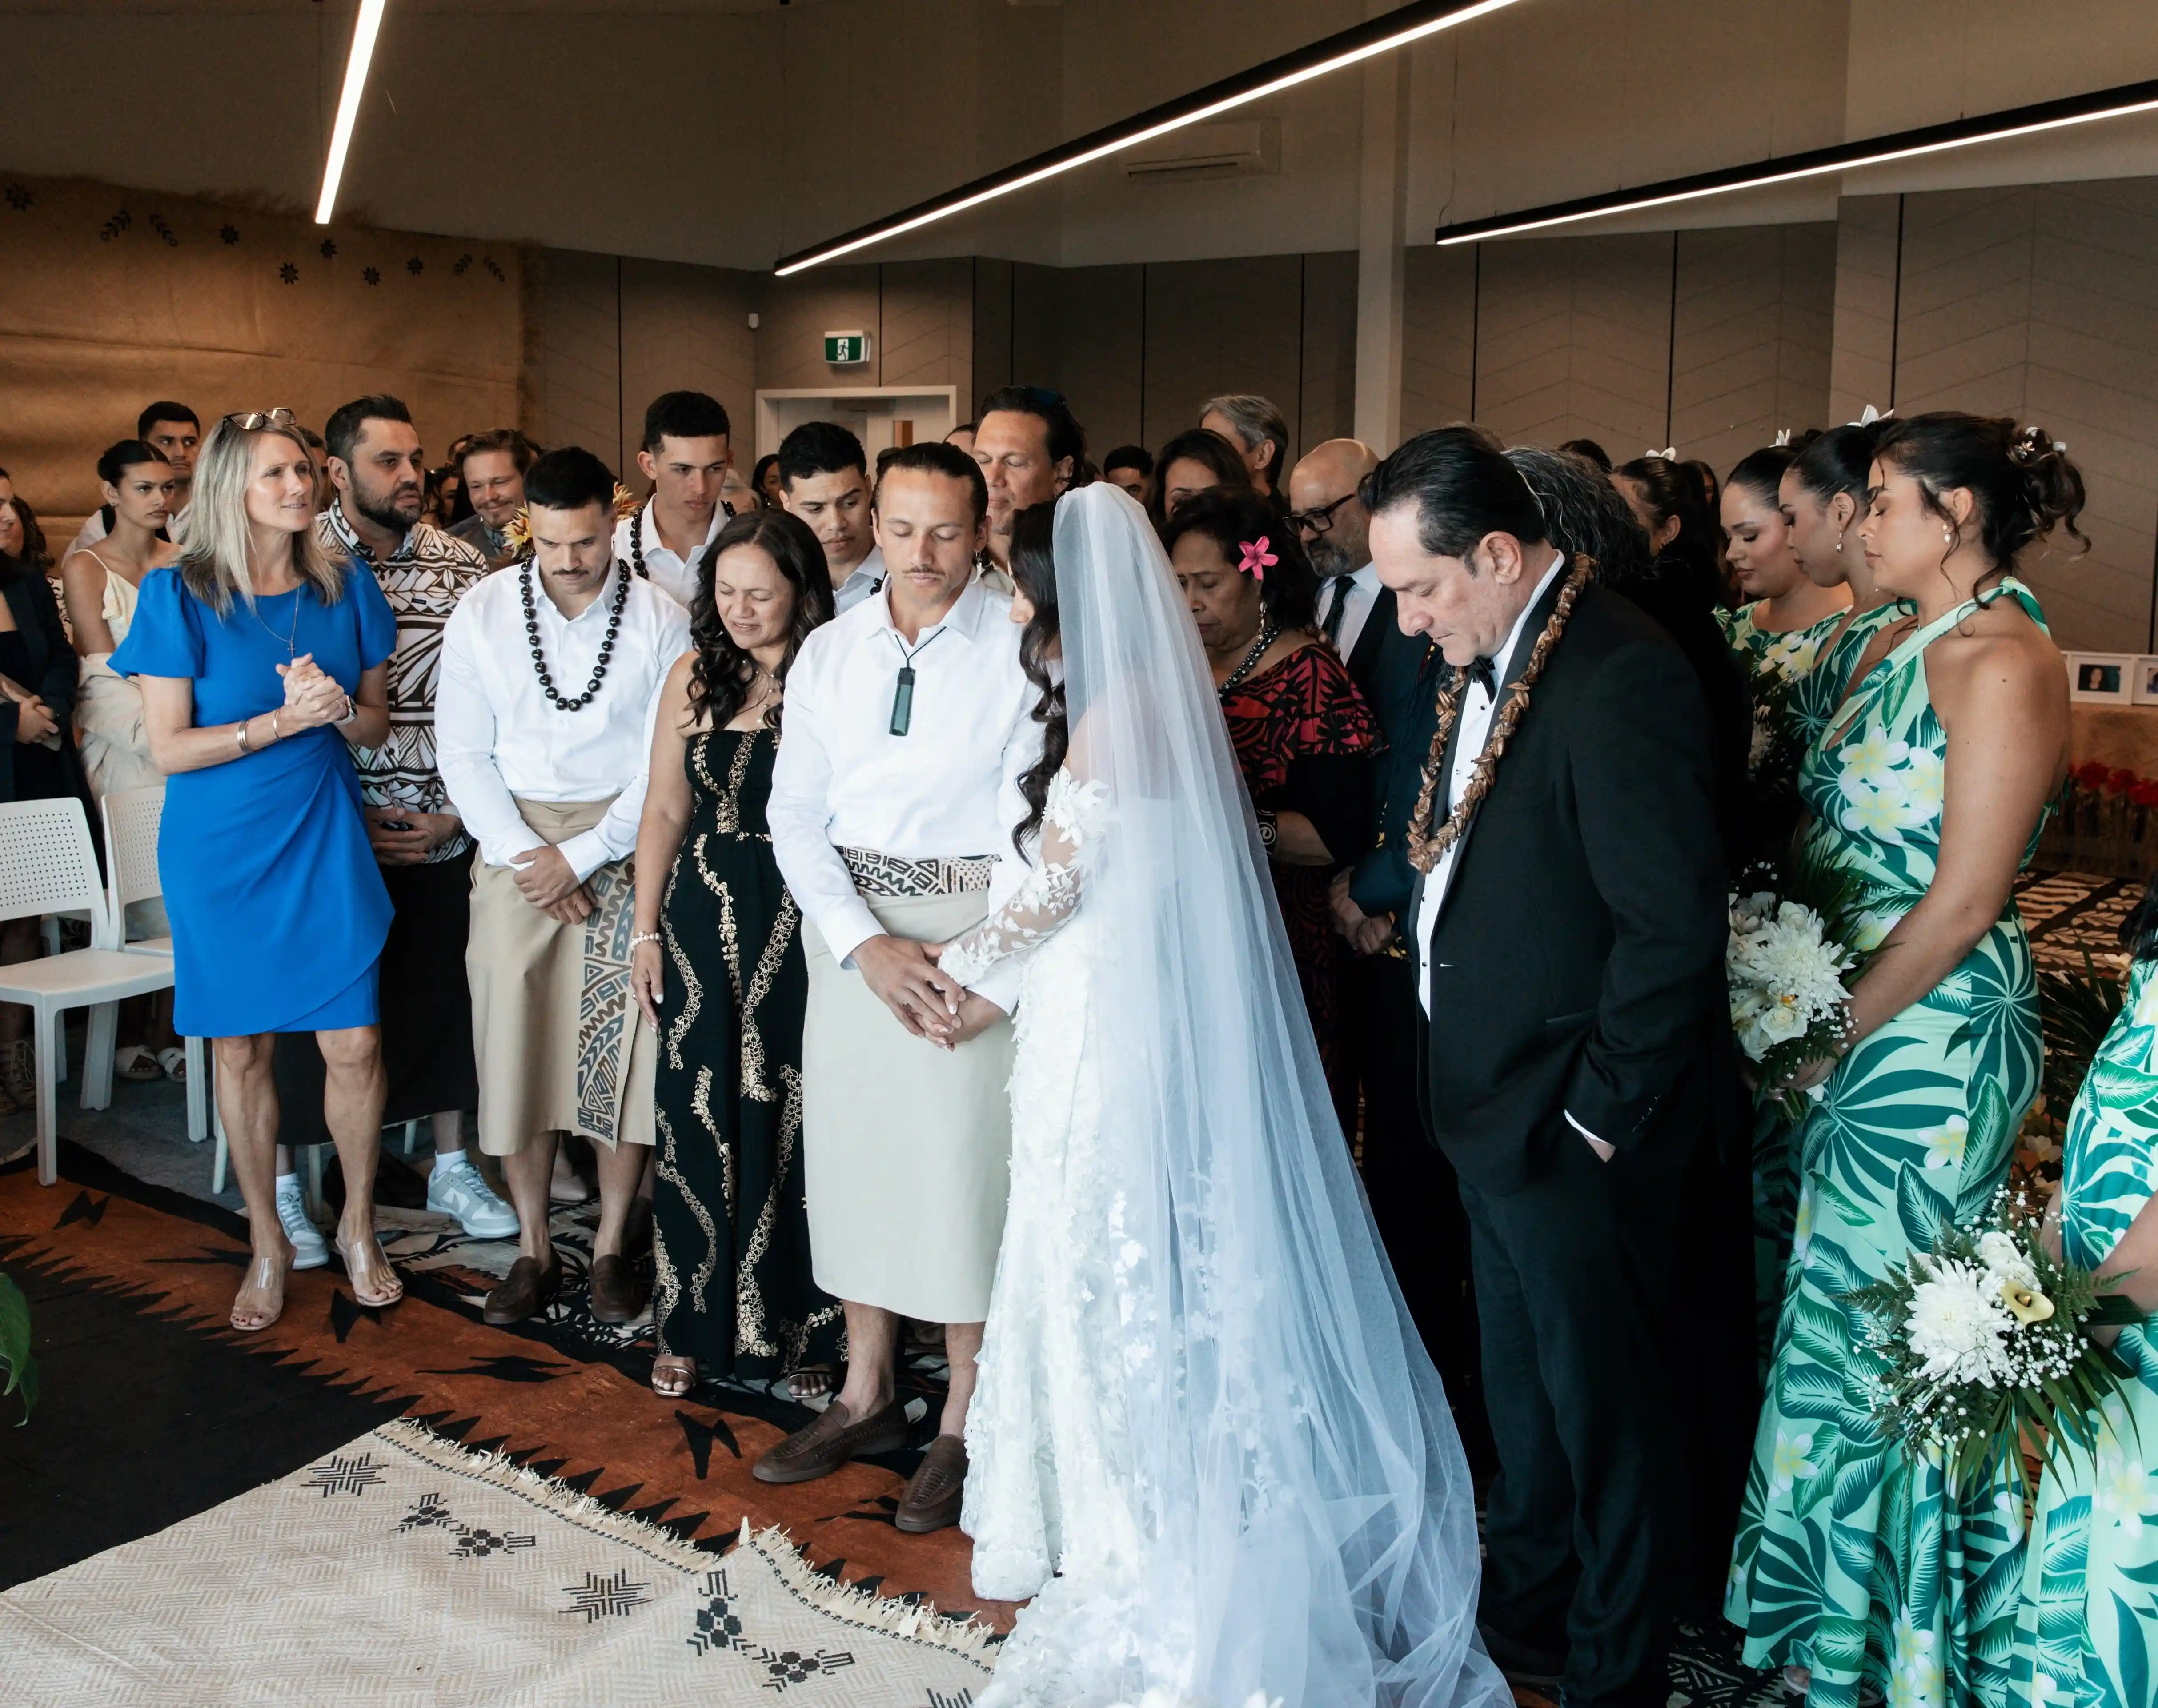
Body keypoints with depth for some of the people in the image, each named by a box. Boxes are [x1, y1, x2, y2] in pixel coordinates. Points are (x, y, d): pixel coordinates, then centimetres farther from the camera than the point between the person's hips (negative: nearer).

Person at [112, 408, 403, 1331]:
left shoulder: (345, 589, 2)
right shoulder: (179, 594, -8)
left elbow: (378, 726, 8)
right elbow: (169, 748, -10)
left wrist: (340, 708, -14)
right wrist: (283, 721, -21)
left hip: (324, 842, 2)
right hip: (219, 852, -2)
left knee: (354, 1045, -2)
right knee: (241, 1048, 9)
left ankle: (358, 1227, 21)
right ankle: (268, 1242, 27)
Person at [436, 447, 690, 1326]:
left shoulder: (662, 619, -3)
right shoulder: (483, 612, 2)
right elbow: (463, 750, 3)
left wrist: (582, 856, -10)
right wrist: (524, 853, -8)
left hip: (624, 843, -1)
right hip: (514, 841, 2)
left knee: (626, 1037, -3)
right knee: (513, 1036, 0)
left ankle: (611, 1245, 11)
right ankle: (533, 1248, 13)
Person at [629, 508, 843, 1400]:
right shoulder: (694, 678, 7)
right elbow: (665, 812, 10)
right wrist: (646, 930, 7)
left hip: (803, 922, -3)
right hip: (702, 919, 3)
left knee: (791, 1121, 6)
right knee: (700, 1122, 9)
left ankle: (793, 1318, 23)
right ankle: (696, 1324, 23)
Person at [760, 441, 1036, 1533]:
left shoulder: (1025, 652, -7)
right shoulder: (828, 654, 6)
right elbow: (796, 814, 4)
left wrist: (999, 983, -15)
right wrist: (863, 942, -9)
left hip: (975, 932, -4)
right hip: (850, 926, 5)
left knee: (962, 1166, 0)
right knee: (850, 1155, 12)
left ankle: (965, 1422, 18)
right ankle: (865, 1397, 30)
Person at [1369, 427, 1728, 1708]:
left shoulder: (1619, 677, -24)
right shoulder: (1488, 662, 6)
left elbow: (1673, 921, -26)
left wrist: (1600, 1111, -19)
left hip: (1574, 1128, -9)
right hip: (1496, 1104, 9)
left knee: (1603, 1407, 10)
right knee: (1521, 1390, 24)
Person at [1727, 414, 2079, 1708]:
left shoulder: (2004, 663, -16)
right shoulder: (1913, 649, 11)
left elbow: (1966, 898, -19)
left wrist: (1838, 1039, -13)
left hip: (1940, 1036, -9)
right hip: (1864, 1028, 9)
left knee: (1888, 1329, 4)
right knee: (1844, 1306, 18)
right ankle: (1837, 1604, 36)